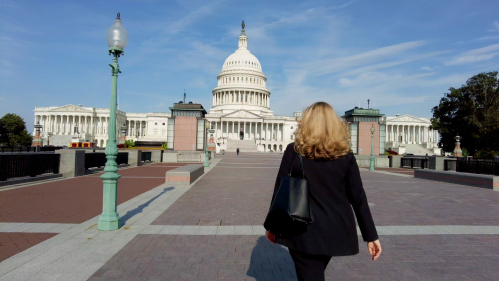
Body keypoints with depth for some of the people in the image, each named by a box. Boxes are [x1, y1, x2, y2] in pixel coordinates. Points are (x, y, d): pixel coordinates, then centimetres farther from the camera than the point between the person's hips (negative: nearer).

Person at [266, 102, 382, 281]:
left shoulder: (294, 151, -8)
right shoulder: (345, 155, -4)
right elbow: (358, 198, -3)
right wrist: (371, 235, 4)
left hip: (304, 229, -3)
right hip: (336, 229, 4)